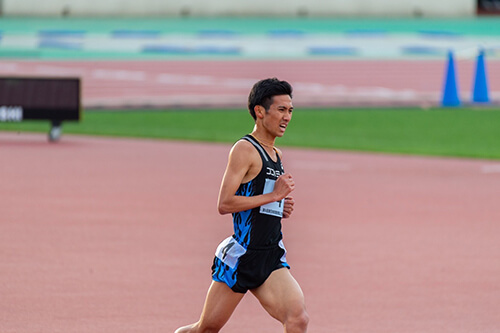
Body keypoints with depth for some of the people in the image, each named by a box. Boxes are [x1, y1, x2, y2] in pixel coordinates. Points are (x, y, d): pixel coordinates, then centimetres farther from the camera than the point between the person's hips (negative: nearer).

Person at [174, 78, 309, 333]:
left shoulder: (276, 155, 18)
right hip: (241, 256, -7)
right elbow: (225, 204, -18)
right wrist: (274, 195, -15)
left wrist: (281, 208, 11)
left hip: (272, 261, 7)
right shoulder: (245, 149, -8)